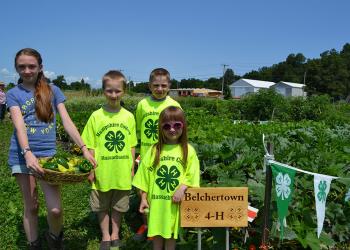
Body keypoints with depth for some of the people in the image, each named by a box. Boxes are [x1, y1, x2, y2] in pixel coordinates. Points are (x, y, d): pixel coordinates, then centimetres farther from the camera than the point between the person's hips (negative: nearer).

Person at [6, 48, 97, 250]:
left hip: (48, 153, 0)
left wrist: (84, 148, -11)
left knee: (55, 209, -8)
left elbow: (67, 122, 0)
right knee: (31, 206, 9)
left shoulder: (53, 91, 6)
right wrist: (28, 153, -28)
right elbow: (19, 126, -11)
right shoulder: (13, 94, 3)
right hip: (22, 154, 0)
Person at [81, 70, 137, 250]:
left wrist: (132, 168, 5)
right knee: (102, 206, 14)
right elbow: (90, 146, -3)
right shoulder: (96, 116, -7)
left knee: (119, 206, 16)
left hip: (122, 172, 1)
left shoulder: (129, 117, -2)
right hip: (101, 172, -1)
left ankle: (115, 235, 36)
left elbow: (132, 146, 4)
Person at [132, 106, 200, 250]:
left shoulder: (188, 151, -4)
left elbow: (191, 176, -4)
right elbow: (144, 177, 3)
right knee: (156, 233, 14)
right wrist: (143, 199, 1)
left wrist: (182, 188, -19)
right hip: (156, 201, 1)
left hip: (175, 201, -1)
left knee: (171, 232, 14)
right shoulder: (154, 150, -1)